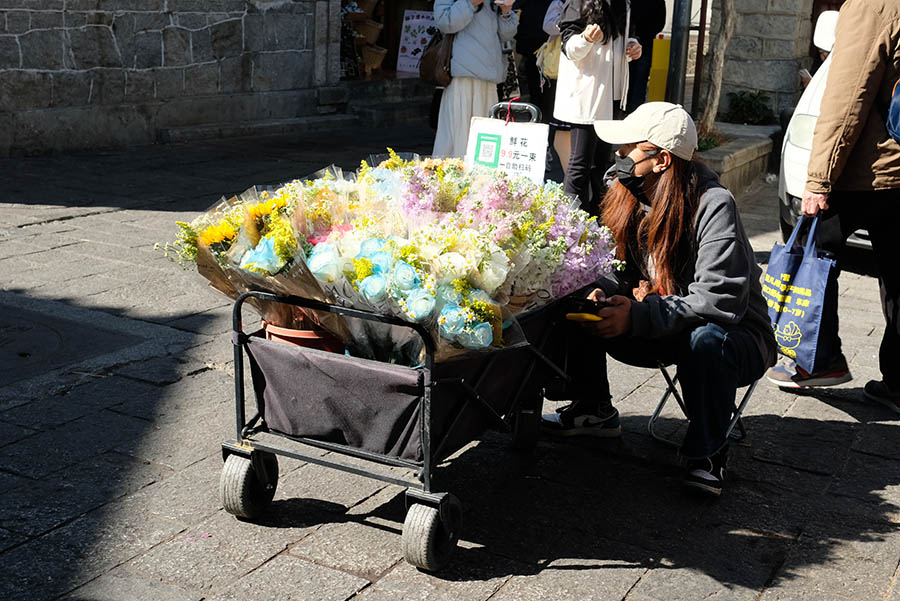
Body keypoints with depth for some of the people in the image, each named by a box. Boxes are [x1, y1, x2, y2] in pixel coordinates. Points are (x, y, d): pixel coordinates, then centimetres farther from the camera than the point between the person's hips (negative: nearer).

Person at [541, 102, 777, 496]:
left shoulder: (714, 205, -24)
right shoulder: (628, 196, -3)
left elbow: (720, 301, -31)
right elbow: (624, 270, 6)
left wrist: (638, 315, -35)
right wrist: (601, 293, -18)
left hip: (734, 335, -6)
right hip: (662, 333, 6)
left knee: (706, 340, -40)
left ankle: (707, 455, -16)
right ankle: (593, 411, 9)